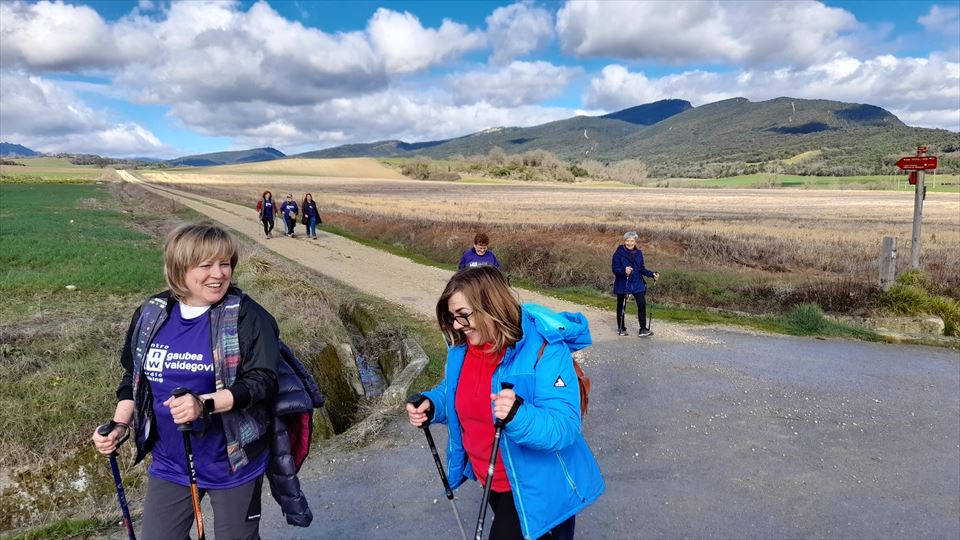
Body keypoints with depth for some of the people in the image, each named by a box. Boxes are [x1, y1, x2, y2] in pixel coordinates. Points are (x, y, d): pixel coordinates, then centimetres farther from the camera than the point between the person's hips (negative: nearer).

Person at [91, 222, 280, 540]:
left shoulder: (246, 317, -16)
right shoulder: (151, 314, -1)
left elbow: (261, 381, -19)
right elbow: (133, 379, 11)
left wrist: (205, 405, -32)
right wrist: (120, 426, -3)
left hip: (233, 463, -4)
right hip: (169, 463, 4)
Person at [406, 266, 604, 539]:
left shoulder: (544, 350, -28)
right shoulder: (462, 347, -7)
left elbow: (564, 429, -32)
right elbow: (455, 393, 10)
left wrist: (519, 415, -51)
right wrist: (431, 405, -12)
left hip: (536, 488, -7)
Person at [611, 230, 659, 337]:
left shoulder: (639, 253, 2)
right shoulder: (618, 253, -12)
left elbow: (642, 269, 9)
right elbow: (614, 268, -14)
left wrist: (652, 274, -4)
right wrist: (624, 270, -32)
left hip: (637, 283, 3)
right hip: (622, 284, -3)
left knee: (642, 304, -7)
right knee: (621, 306, 10)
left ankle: (643, 329, 1)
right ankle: (621, 328, 27)